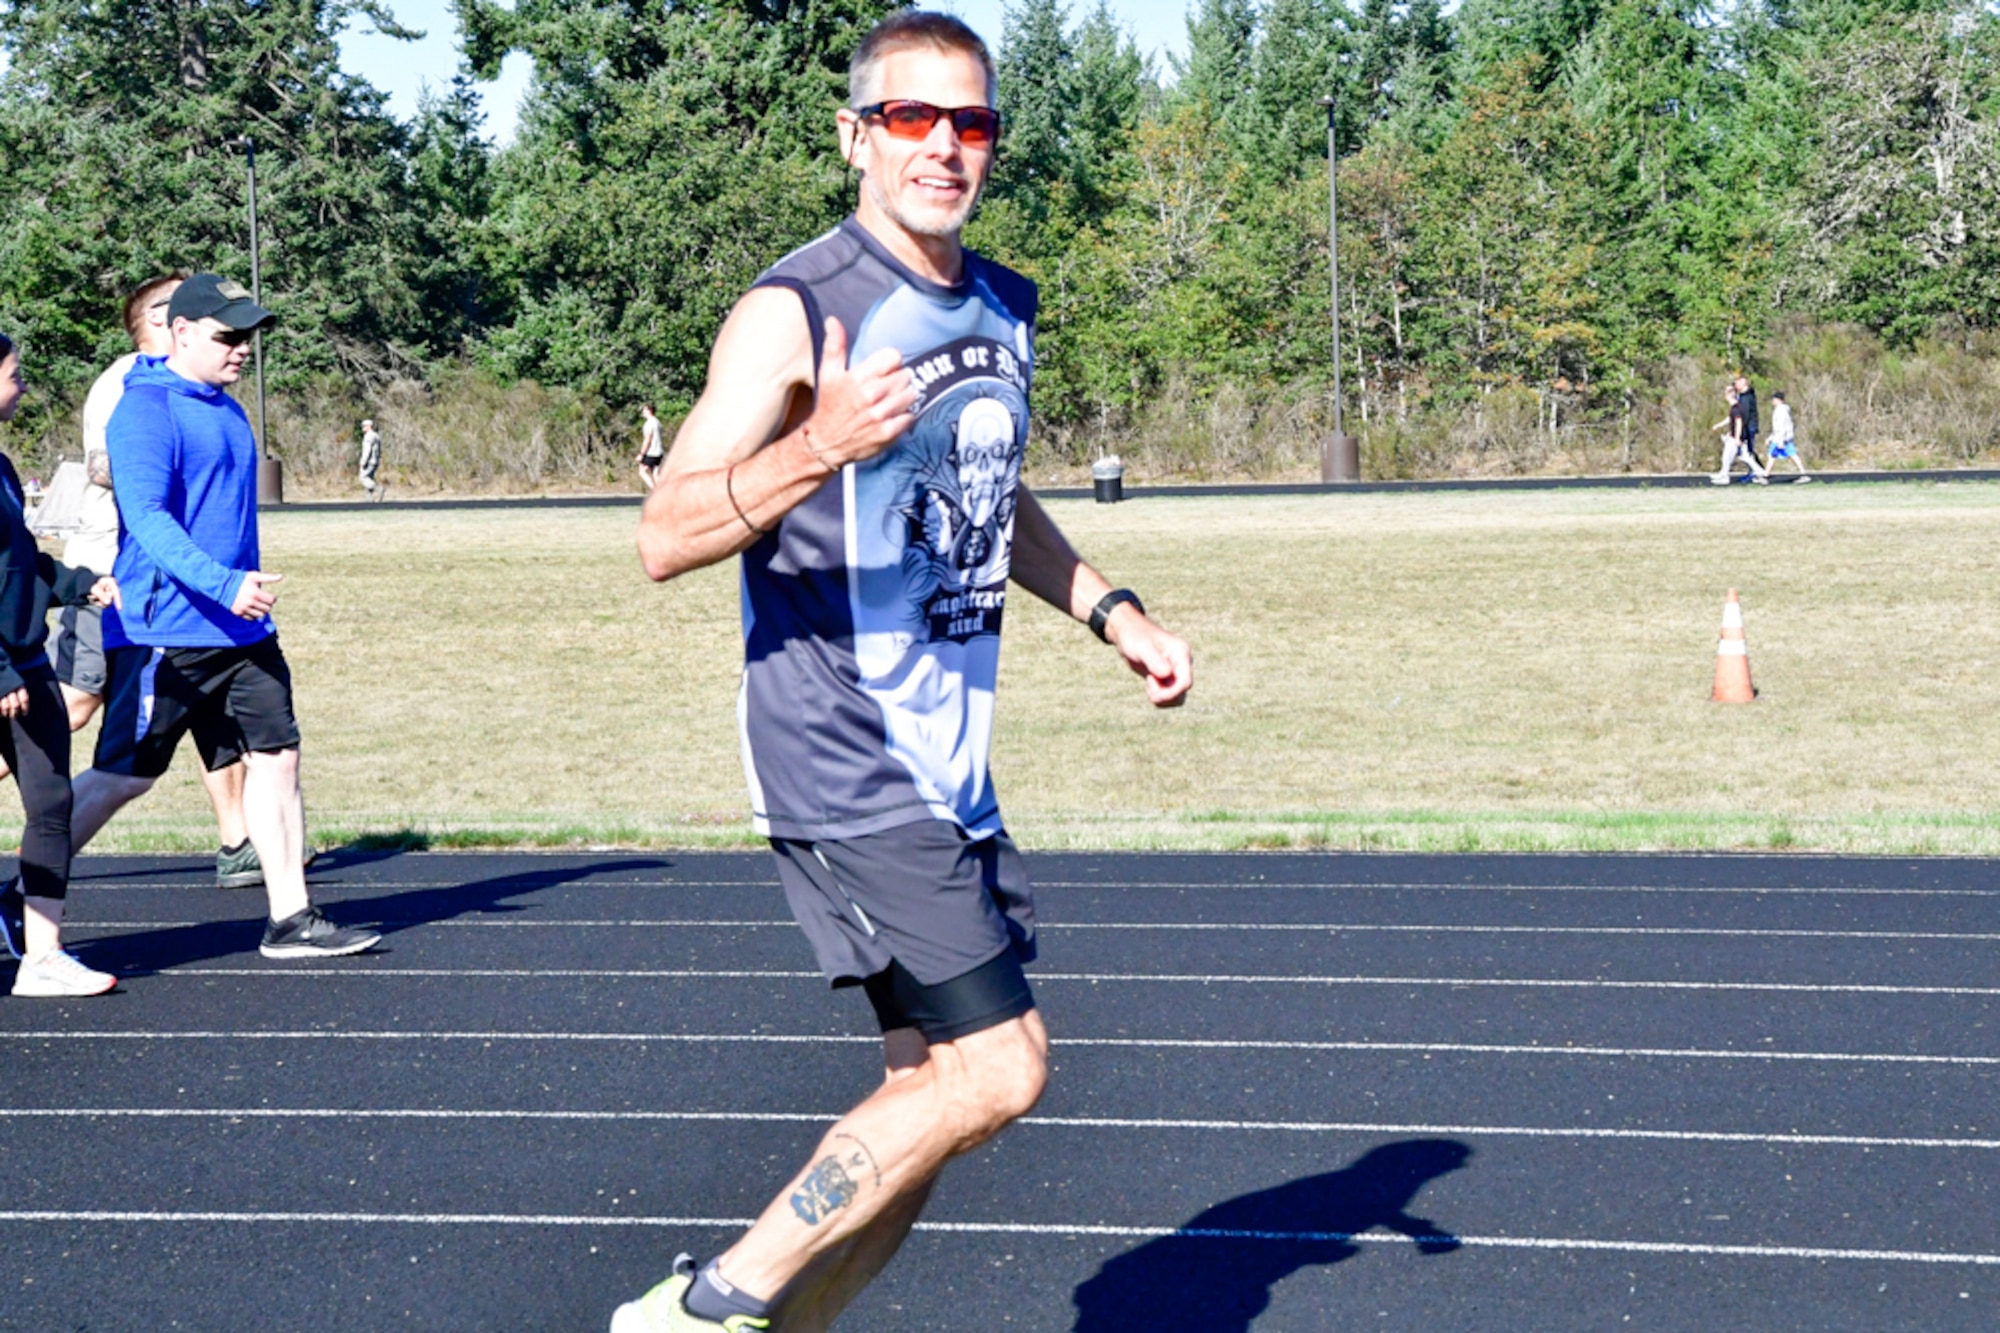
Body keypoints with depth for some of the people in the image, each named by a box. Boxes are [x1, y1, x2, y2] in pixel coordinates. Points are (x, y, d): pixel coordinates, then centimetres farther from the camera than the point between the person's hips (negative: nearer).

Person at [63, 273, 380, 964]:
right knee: (122, 775, -1)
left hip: (242, 633, 8)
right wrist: (223, 585, -34)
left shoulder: (227, 411, 15)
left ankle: (291, 920, 7)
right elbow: (146, 518, -24)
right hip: (161, 633, -8)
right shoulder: (145, 410, -13)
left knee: (276, 757, 3)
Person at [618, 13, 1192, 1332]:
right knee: (997, 1069, -13)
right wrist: (818, 448, -34)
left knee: (942, 1081, 9)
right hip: (843, 764, -8)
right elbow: (664, 540, -19)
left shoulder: (1005, 309, 12)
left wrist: (1113, 612, 18)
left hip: (951, 765, 8)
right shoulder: (794, 313, -13)